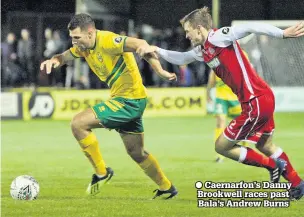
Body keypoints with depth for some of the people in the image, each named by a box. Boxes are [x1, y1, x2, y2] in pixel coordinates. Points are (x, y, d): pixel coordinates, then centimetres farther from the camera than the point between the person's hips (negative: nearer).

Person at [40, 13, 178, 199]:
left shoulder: (107, 41, -22)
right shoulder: (84, 46, 6)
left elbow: (140, 44, -29)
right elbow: (65, 56, 14)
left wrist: (159, 70, -32)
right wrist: (54, 60, -10)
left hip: (130, 100, -10)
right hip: (123, 100, 10)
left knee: (79, 123, -15)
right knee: (137, 152, 21)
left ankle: (101, 172, -3)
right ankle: (167, 188, 36)